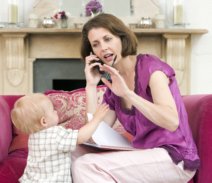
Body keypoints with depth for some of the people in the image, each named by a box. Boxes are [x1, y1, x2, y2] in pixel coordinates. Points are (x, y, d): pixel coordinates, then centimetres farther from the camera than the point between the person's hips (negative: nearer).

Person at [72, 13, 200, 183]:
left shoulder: (150, 66, -10)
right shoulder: (112, 85, 10)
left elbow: (172, 122, -22)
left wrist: (127, 93, -26)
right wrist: (91, 85, -2)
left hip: (174, 158, -6)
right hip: (146, 155, 6)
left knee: (84, 166, -19)